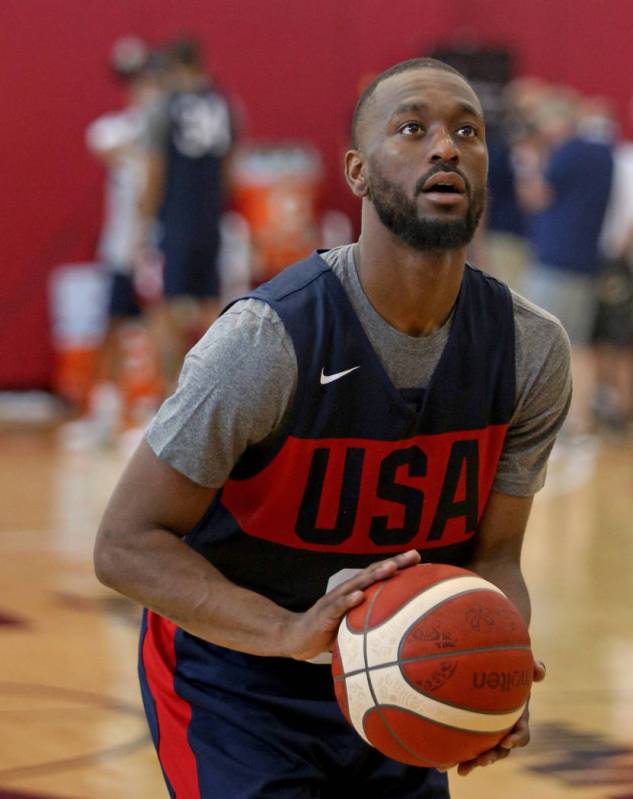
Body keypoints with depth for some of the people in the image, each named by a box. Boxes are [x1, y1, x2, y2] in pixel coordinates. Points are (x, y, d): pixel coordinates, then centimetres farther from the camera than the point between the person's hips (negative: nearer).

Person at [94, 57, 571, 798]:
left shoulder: (531, 350, -9)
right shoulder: (268, 338, -25)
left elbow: (493, 555, 0)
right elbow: (127, 545, -22)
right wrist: (289, 632, -36)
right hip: (233, 673, -5)